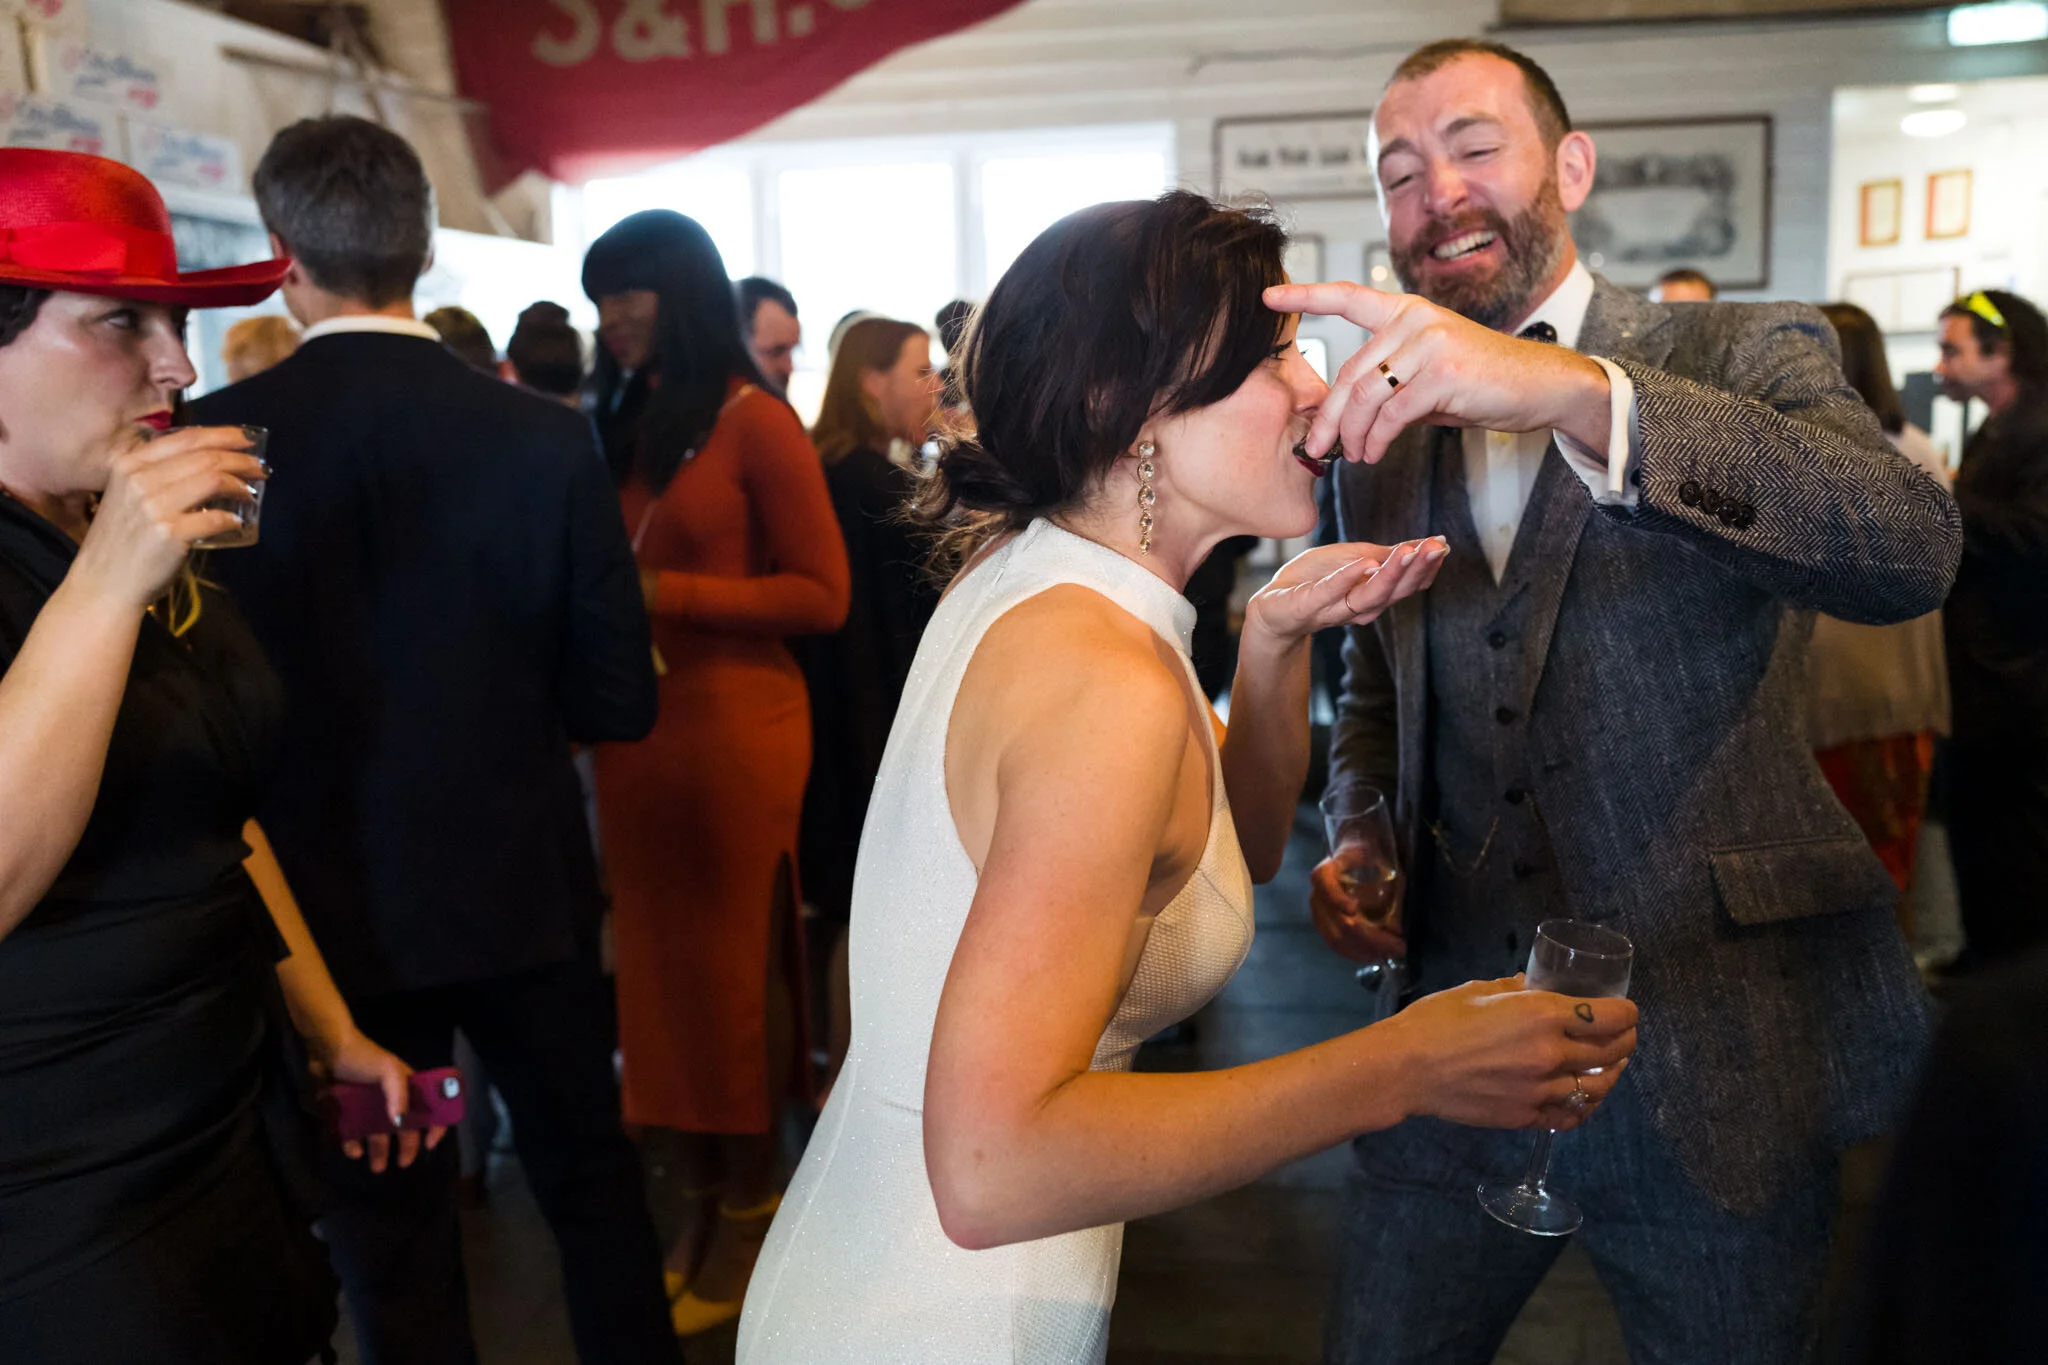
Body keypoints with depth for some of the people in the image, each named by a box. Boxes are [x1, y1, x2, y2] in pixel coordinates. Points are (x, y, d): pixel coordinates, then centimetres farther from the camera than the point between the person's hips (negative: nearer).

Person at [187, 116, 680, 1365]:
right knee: (594, 1183, 20)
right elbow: (619, 701, -9)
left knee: (391, 1234, 16)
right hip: (522, 888, 1)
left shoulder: (210, 441, -13)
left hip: (331, 901, 0)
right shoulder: (546, 439, -11)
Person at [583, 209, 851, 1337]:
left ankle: (749, 1217, 21)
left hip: (735, 727, -6)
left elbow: (821, 593, -10)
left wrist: (672, 594, -15)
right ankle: (701, 1202, 24)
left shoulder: (754, 420, -7)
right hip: (636, 728, 6)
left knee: (732, 967, 4)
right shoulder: (627, 423, 13)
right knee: (660, 963, 9)